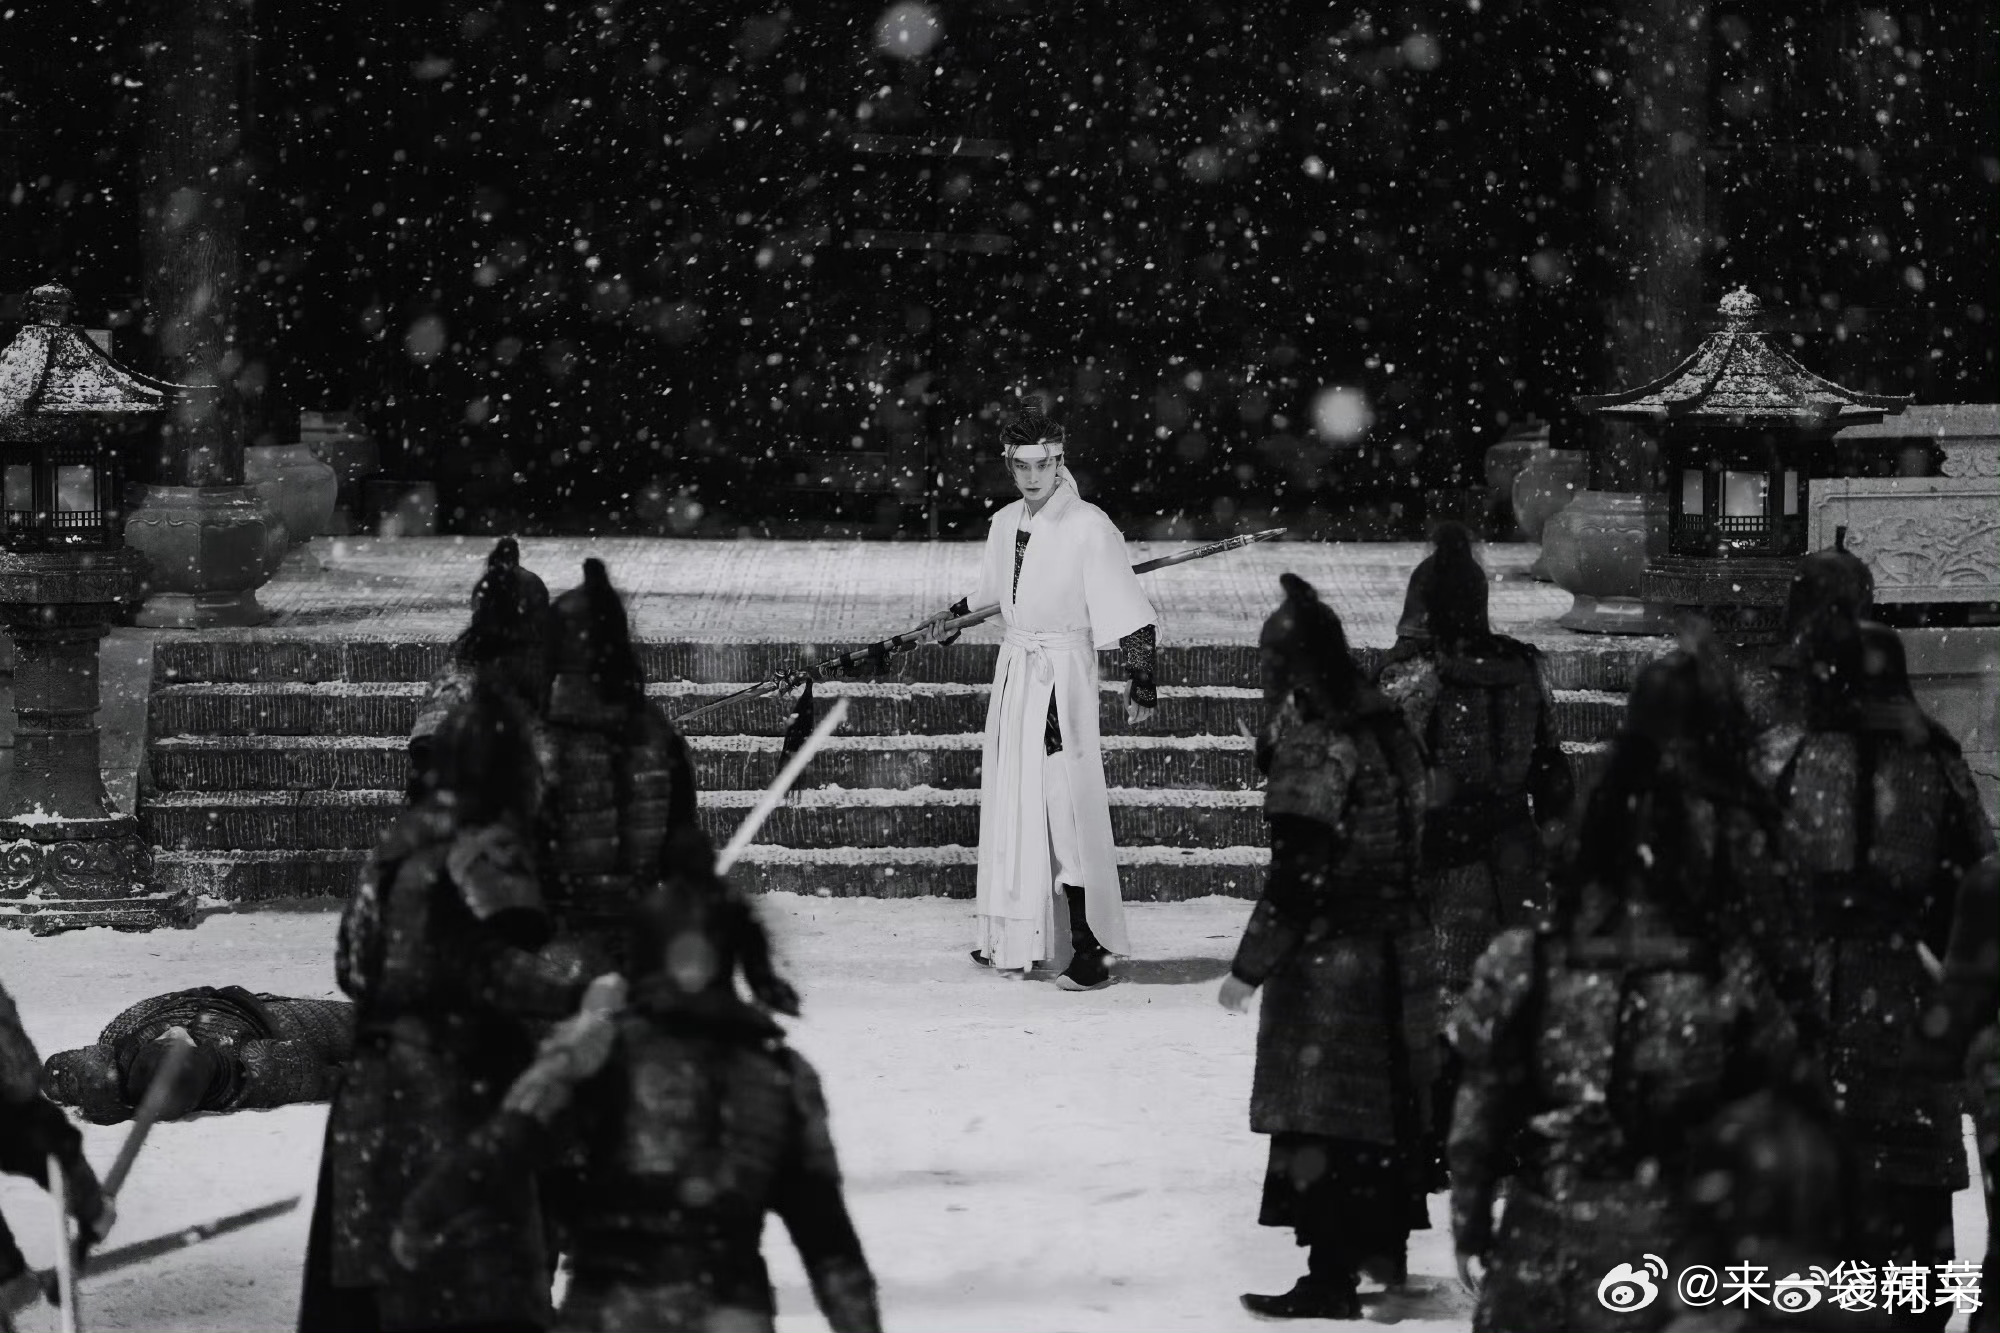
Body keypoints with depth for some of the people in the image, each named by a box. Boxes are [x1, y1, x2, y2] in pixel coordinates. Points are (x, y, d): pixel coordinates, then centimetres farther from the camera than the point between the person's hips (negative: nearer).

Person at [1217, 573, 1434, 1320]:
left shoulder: (1314, 747, -17)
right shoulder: (1388, 732, 6)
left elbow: (1297, 875, -18)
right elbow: (1414, 844, 11)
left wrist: (1250, 966, -12)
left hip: (1329, 959, -8)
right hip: (1398, 951, 8)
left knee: (1321, 1118, -4)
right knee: (1387, 1105, 18)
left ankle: (1332, 1279, -5)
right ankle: (1385, 1249, 31)